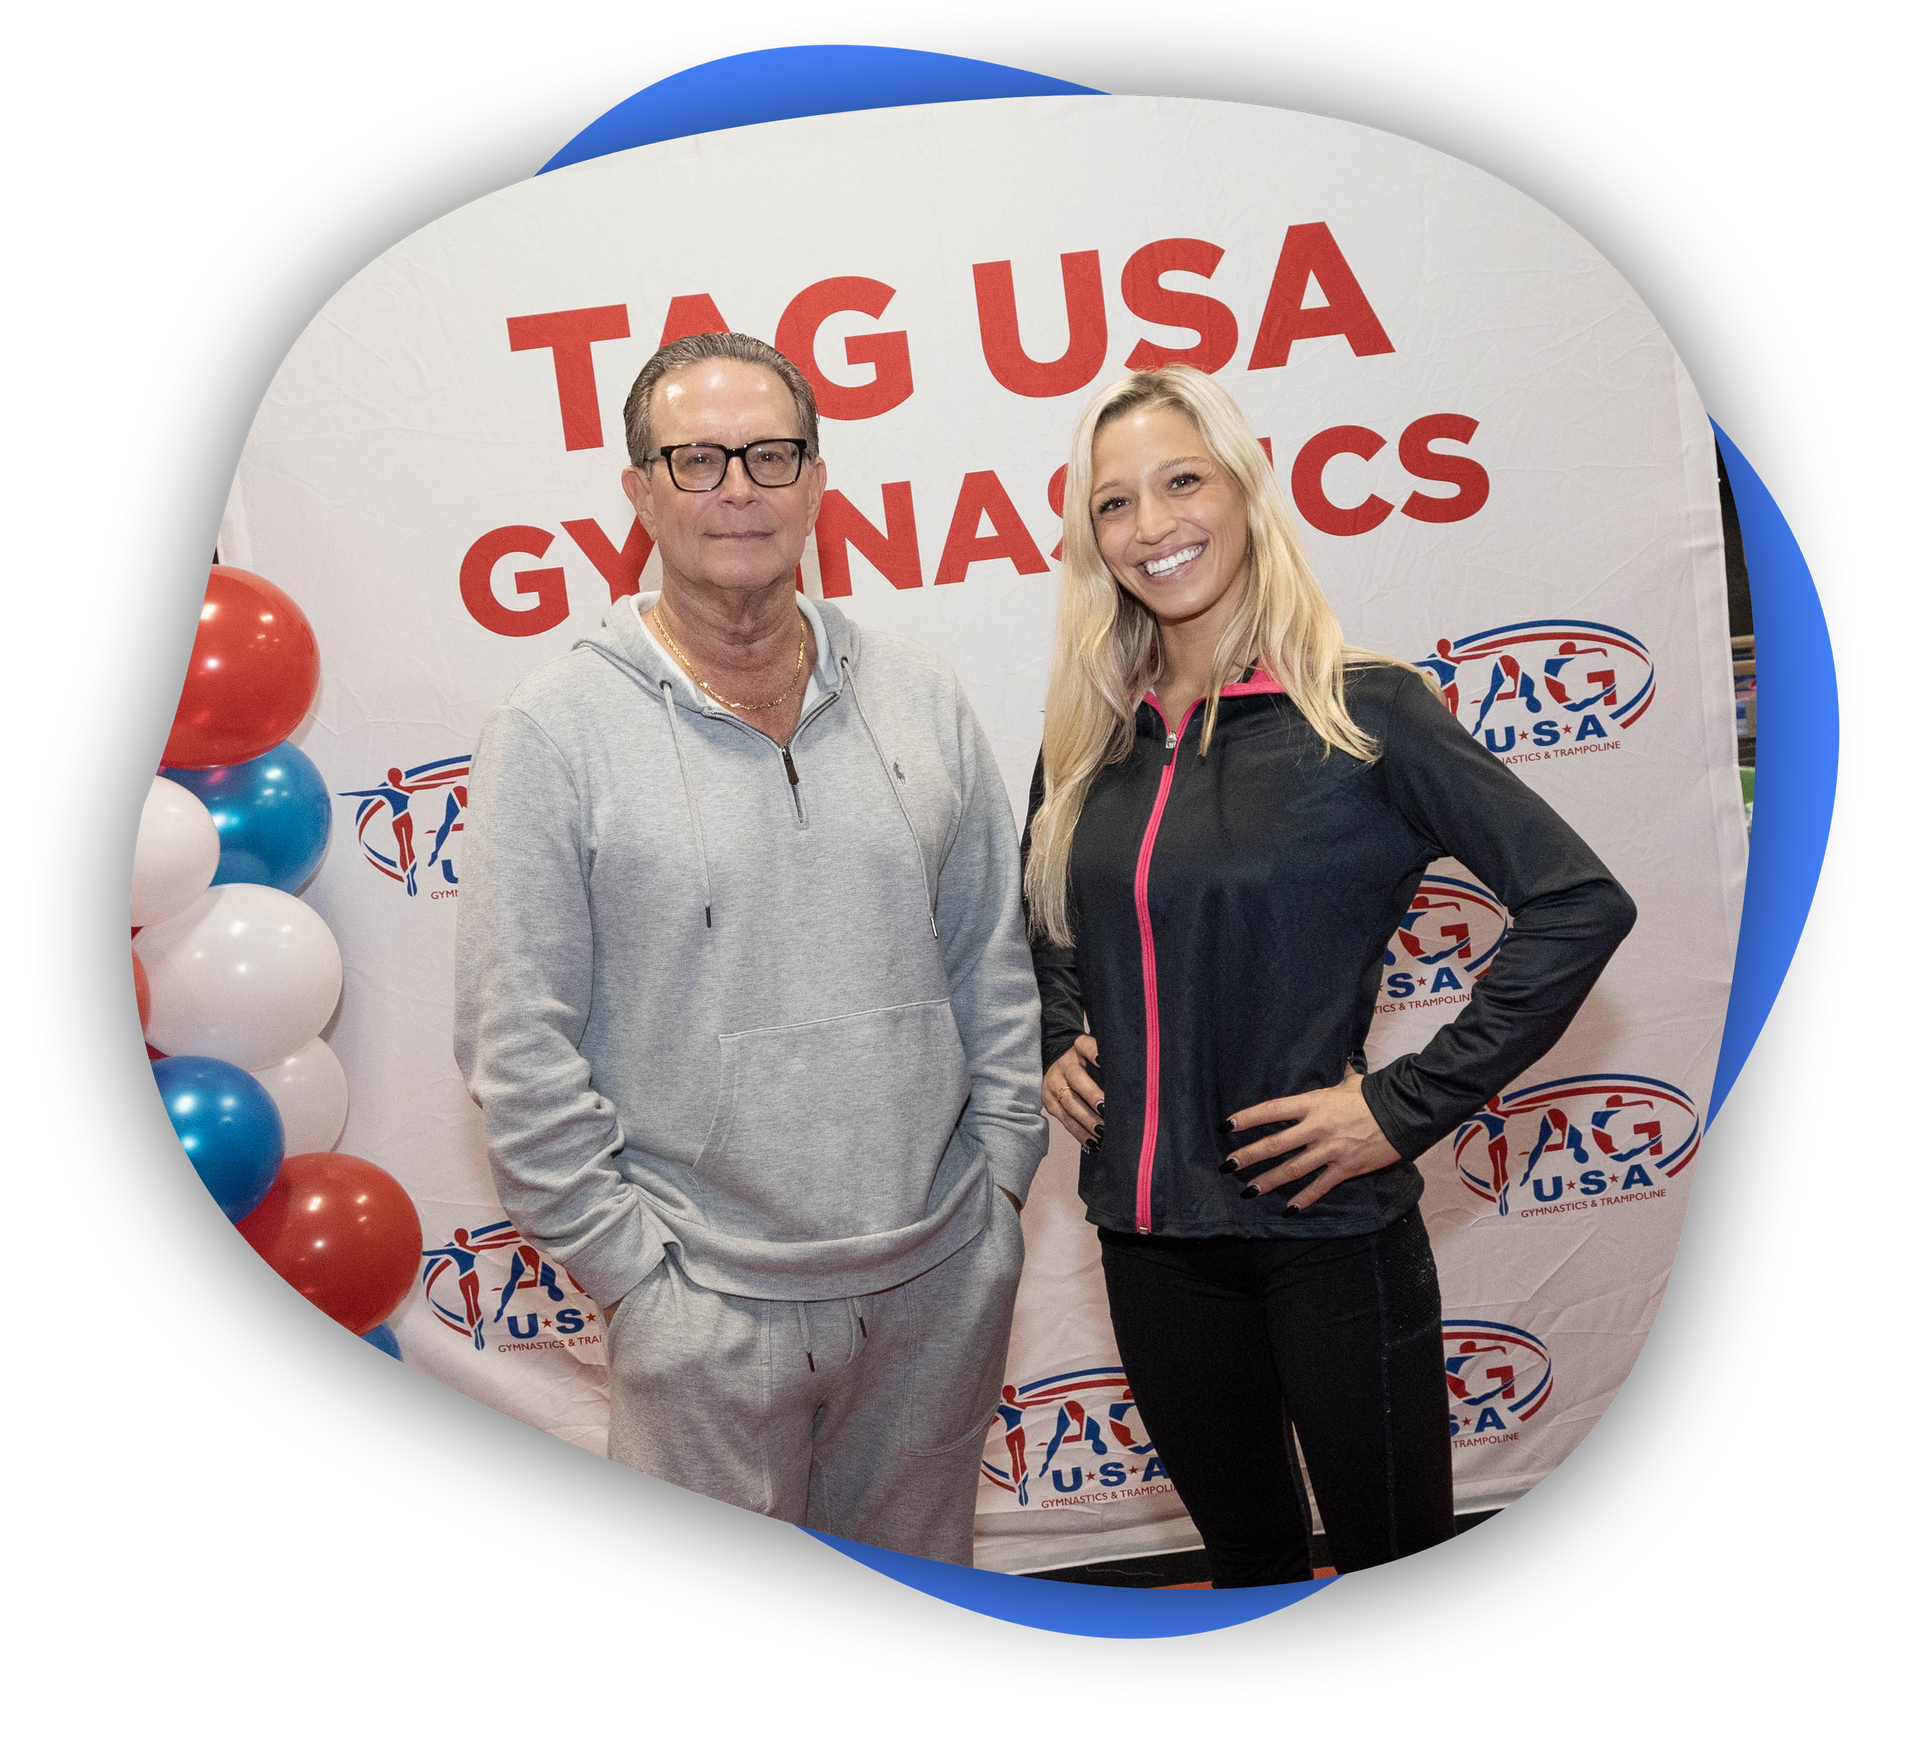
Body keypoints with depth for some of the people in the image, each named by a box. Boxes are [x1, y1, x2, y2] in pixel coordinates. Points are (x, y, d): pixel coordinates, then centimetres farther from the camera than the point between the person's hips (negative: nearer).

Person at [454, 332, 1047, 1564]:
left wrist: (1000, 1167, 5)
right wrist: (631, 1266, -10)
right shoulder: (556, 733, -9)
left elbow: (999, 953, 8)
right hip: (709, 1306, -3)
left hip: (947, 1275, 4)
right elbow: (519, 1049, -9)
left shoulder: (920, 694, 3)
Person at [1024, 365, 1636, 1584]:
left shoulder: (1360, 708, -11)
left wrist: (1409, 1108, -17)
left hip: (1328, 1226, -4)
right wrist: (1059, 1040, 3)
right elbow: (1047, 924, 21)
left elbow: (1579, 903, -16)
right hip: (1149, 1230, 5)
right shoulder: (1093, 733, 3)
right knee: (1246, 1550, 21)